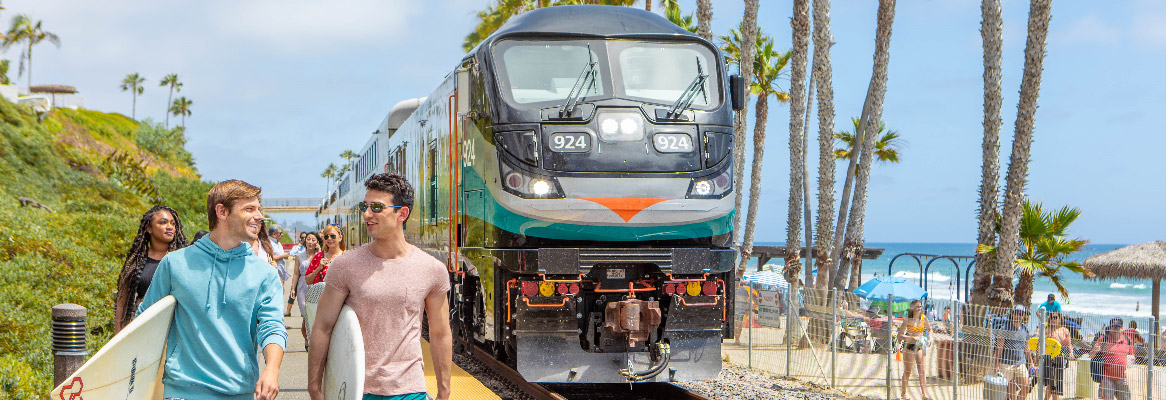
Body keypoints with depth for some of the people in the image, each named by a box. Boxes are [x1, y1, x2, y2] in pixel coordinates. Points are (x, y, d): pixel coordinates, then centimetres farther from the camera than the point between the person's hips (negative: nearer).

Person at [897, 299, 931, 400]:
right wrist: (912, 338, -22)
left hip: (921, 346, 3)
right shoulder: (907, 319, -9)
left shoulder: (923, 318, 2)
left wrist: (929, 338, 0)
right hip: (909, 346, -3)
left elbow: (929, 329, 19)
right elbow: (900, 335, -10)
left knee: (923, 371, -3)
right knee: (907, 371, 6)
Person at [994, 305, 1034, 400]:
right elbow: (999, 348, -7)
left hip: (1021, 363, 5)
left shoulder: (1025, 329, 10)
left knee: (1025, 388, -5)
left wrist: (1030, 363, 21)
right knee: (1010, 391, -2)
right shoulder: (1005, 329, -6)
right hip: (1006, 363, -5)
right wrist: (997, 365, -11)